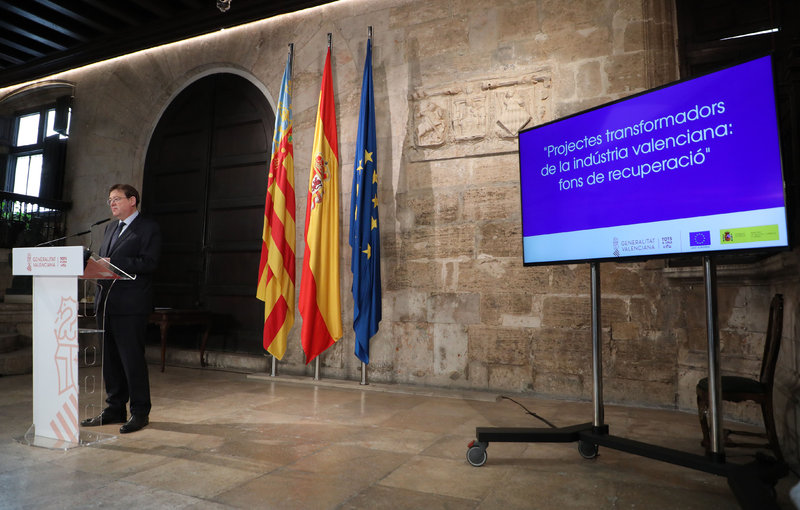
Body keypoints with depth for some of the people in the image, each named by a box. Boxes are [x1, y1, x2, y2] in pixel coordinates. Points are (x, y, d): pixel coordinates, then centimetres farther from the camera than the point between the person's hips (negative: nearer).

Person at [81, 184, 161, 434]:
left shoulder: (148, 228, -3)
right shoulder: (111, 228, 22)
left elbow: (148, 263, -14)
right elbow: (104, 259, 23)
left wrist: (113, 263, -19)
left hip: (130, 305, -8)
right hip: (106, 302, 8)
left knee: (132, 359, -4)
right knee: (109, 359, 12)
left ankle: (140, 412, 7)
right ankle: (115, 409, 24)